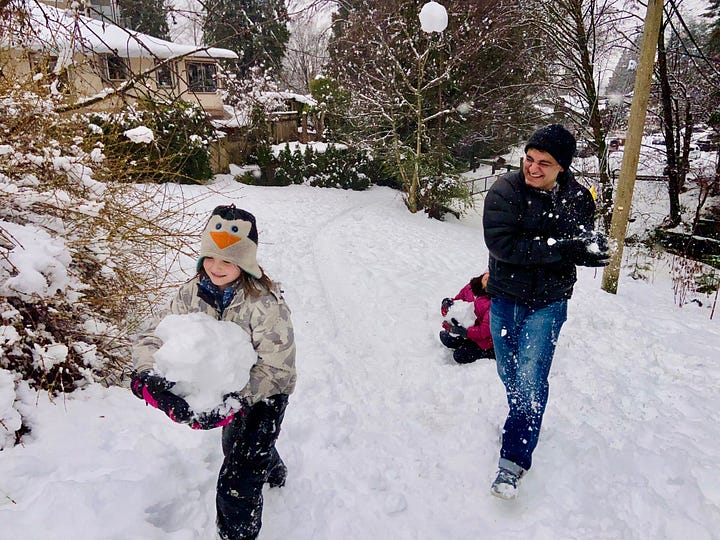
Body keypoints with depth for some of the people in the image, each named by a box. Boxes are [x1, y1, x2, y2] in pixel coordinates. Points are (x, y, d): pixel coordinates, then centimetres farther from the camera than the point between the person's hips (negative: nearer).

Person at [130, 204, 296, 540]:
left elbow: (277, 367, -31)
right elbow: (151, 336, -16)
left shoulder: (265, 304, -33)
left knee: (236, 484, -10)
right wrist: (149, 378, -35)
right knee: (235, 445, 35)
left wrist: (235, 404, -41)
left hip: (265, 393, -7)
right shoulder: (193, 292, -16)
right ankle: (272, 472, 69)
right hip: (232, 389, 7)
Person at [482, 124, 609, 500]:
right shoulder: (505, 191, -15)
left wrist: (589, 248, -24)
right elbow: (501, 244, -25)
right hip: (505, 298, 1)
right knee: (509, 373, 16)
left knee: (531, 378, -9)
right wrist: (558, 248, -30)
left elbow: (584, 248, 1)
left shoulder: (578, 198, -6)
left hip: (548, 302, 0)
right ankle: (523, 421, 46)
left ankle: (514, 458, 3)